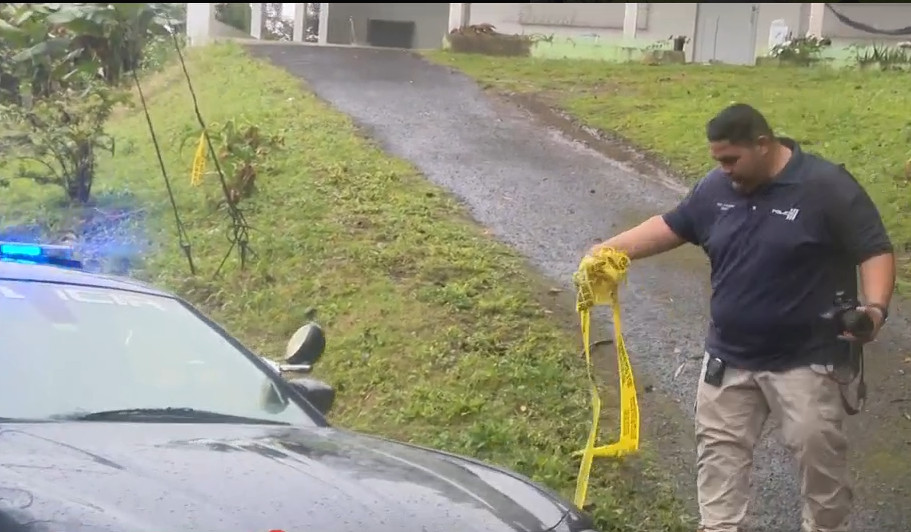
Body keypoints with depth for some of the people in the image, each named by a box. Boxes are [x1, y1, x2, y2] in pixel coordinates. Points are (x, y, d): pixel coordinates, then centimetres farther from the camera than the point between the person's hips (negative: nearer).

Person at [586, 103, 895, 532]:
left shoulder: (827, 186, -16)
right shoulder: (716, 187, 0)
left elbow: (875, 250, -15)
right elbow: (671, 226, 10)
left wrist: (875, 308, -32)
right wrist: (609, 250, -1)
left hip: (806, 359, -5)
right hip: (728, 355, 5)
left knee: (818, 452, 5)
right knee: (719, 446, 11)